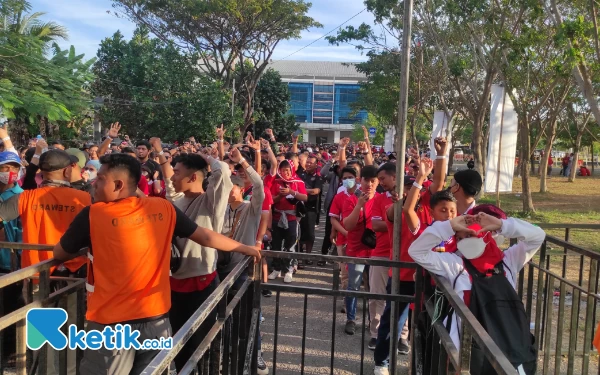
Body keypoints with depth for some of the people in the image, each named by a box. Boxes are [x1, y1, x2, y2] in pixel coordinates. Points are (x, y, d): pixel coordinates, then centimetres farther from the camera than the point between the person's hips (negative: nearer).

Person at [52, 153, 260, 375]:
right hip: (156, 319, 3)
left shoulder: (91, 215, -9)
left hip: (111, 323, -3)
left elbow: (60, 255, 6)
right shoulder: (164, 209, -2)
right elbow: (206, 237, 6)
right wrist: (245, 248, 20)